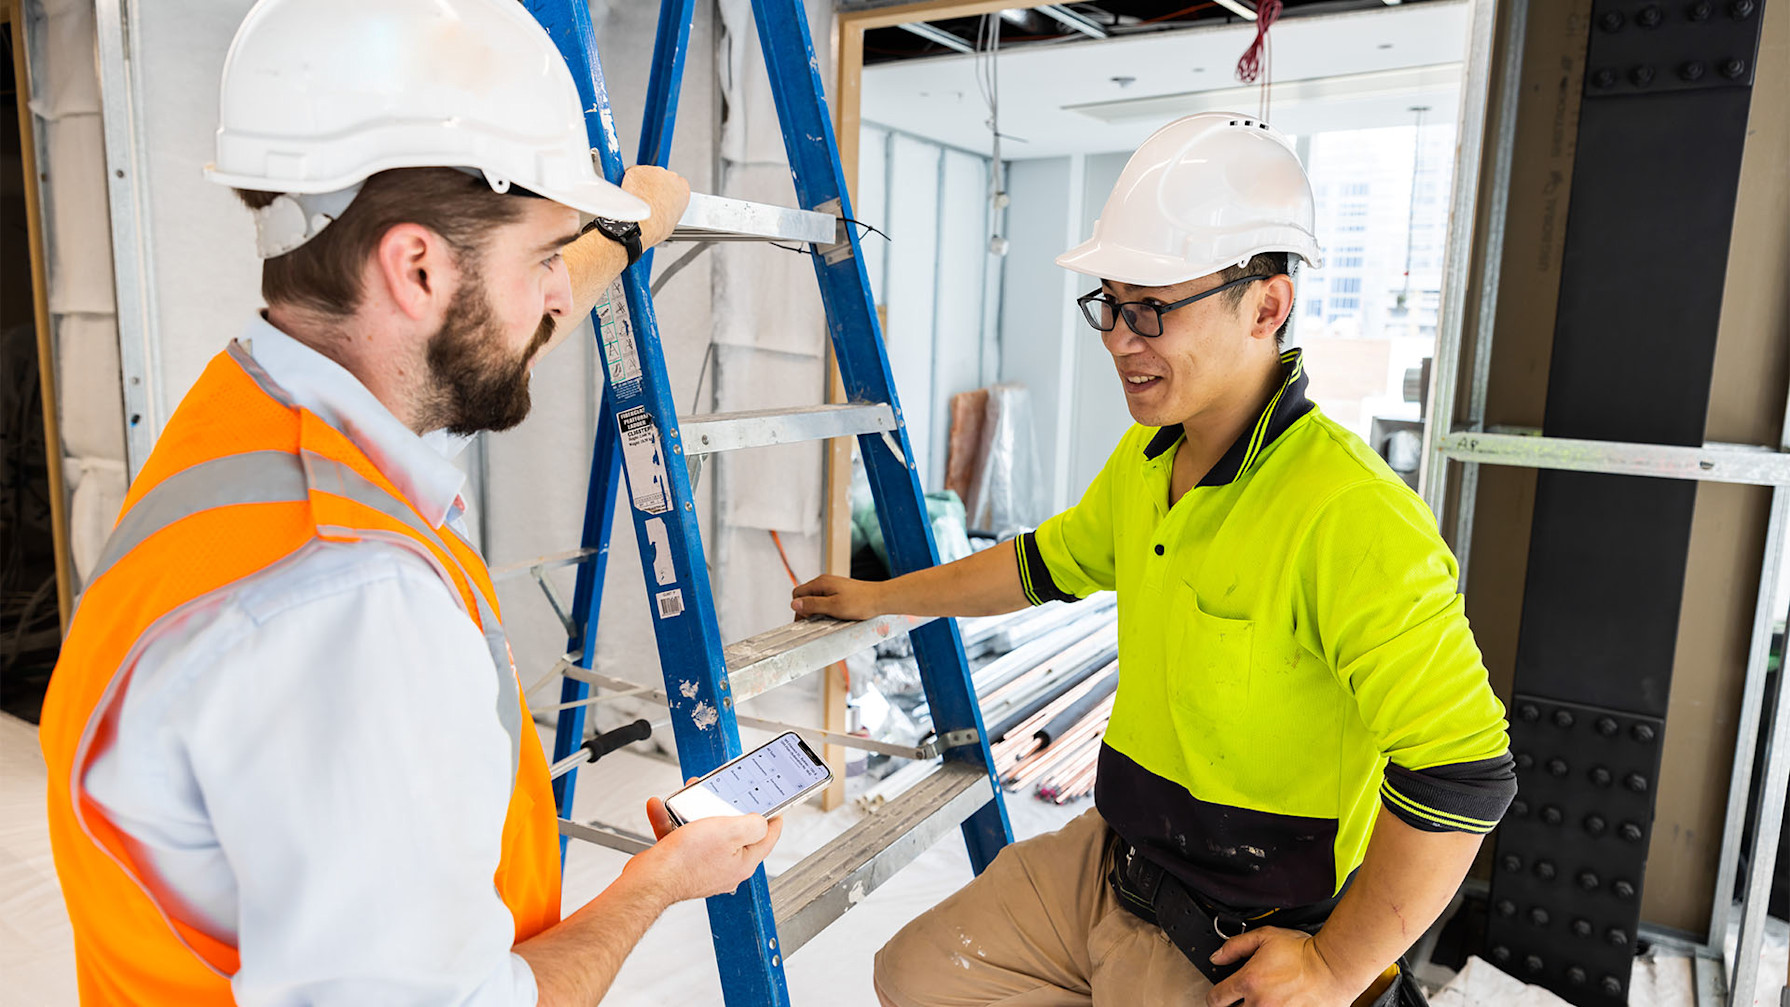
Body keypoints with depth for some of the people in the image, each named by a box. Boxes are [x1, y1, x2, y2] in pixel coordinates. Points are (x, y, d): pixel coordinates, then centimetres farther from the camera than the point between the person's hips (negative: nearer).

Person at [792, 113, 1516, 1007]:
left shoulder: (1350, 518, -28)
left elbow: (1464, 776, -26)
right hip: (1107, 860, 8)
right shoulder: (1144, 462, 0)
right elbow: (1049, 562, 17)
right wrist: (882, 597, 23)